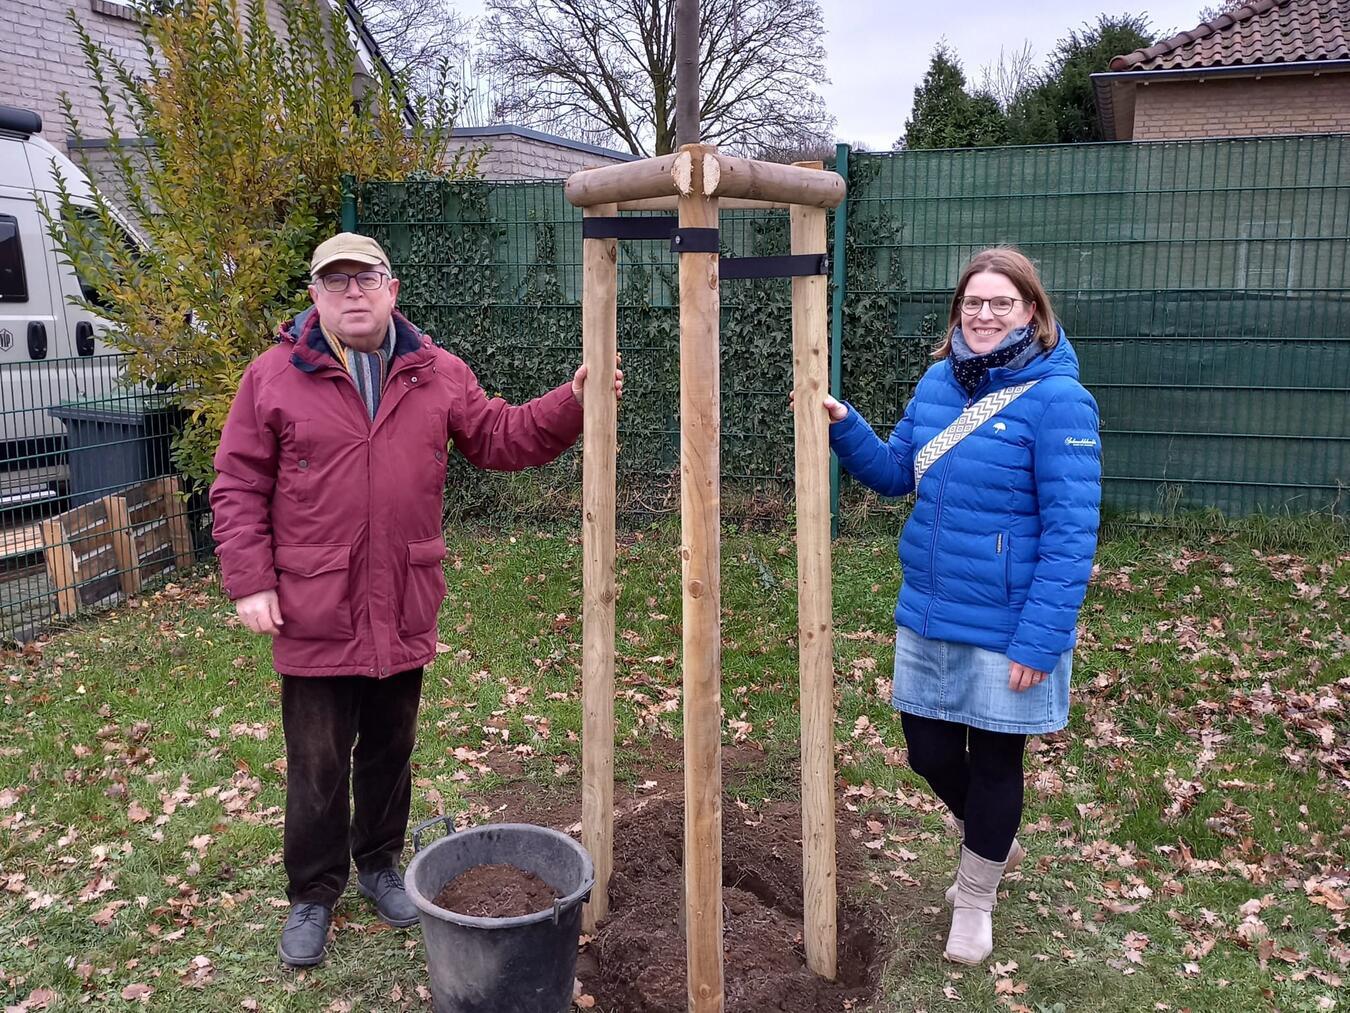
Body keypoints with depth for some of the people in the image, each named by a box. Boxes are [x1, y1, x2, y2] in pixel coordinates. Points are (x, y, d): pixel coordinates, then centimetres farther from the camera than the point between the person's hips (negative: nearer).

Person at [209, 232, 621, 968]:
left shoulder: (438, 375, 5)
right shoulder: (275, 375, -4)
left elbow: (501, 438, 6)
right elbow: (238, 488, -3)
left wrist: (573, 403, -7)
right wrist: (249, 583, -9)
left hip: (404, 615, 3)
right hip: (315, 616, -3)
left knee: (389, 755, 18)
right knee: (317, 768, 9)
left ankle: (379, 865, 39)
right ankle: (313, 895, 28)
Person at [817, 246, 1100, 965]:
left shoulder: (1056, 398, -16)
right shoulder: (939, 381, 3)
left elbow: (1070, 532, -17)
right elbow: (896, 474, 12)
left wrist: (1041, 637, -20)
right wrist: (844, 427, -5)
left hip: (1004, 626, -6)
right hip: (928, 611, 6)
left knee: (993, 759, 11)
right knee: (929, 751, 15)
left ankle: (974, 903, 35)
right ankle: (994, 842, 48)